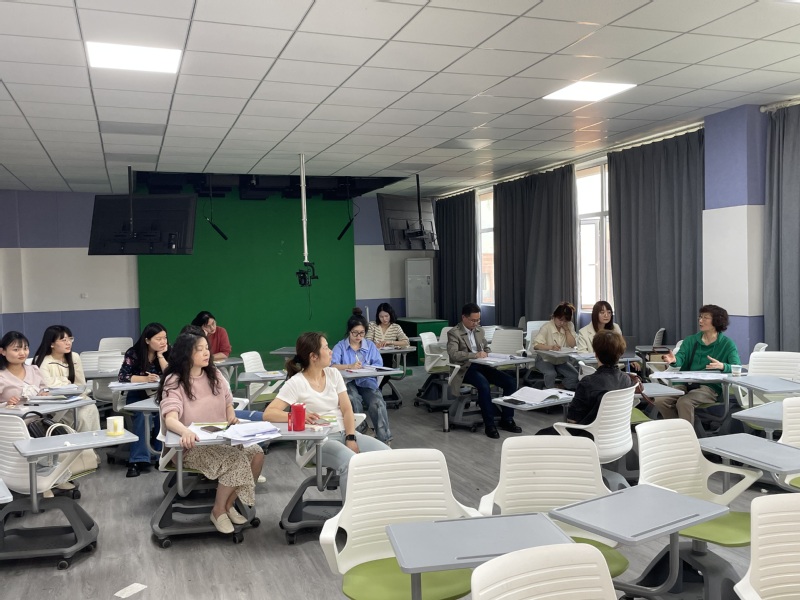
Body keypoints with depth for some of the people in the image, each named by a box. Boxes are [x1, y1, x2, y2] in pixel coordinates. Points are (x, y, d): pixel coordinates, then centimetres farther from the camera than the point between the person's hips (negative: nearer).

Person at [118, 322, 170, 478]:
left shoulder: (167, 351, -3)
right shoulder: (133, 353, -10)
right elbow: (122, 376, -17)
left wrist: (160, 354, -18)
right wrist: (145, 378, -29)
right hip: (137, 395, -2)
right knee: (141, 413, -33)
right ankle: (138, 460, -32)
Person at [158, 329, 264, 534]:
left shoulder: (214, 374, 6)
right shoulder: (174, 382, -12)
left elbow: (228, 404, 17)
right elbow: (170, 419, -27)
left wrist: (231, 417, -7)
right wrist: (186, 431, -50)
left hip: (222, 438, 6)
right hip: (193, 445, -6)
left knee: (256, 453, -19)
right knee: (235, 460, -29)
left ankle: (229, 504, 2)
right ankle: (218, 510, -4)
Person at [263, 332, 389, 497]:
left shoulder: (333, 374, 9)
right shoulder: (296, 383, -8)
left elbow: (347, 409, 5)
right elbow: (268, 414, -16)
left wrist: (351, 438, -10)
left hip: (343, 433, 6)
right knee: (351, 462, -35)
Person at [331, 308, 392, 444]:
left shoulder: (370, 345, 16)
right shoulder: (340, 346, 8)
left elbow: (379, 365, 3)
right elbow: (332, 365, -10)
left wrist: (366, 368, -18)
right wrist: (350, 366, -26)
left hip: (367, 382, 2)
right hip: (348, 383, -2)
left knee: (378, 403, -28)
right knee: (354, 400, -35)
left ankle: (384, 438, -21)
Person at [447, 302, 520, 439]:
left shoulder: (479, 330, 14)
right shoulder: (454, 333, -7)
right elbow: (453, 354, -21)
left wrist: (486, 353, 0)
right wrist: (475, 355, -29)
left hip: (481, 365, 7)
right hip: (464, 369, -6)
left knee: (510, 382, -14)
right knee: (484, 384, -36)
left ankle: (506, 419, -3)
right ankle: (489, 424, -25)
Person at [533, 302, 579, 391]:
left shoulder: (570, 326, -1)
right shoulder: (547, 327, -13)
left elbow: (572, 345, -9)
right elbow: (536, 345, -22)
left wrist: (566, 329, -16)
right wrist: (551, 347, -39)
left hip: (562, 360, 4)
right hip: (545, 359, -4)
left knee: (575, 376, -21)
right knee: (551, 374, -34)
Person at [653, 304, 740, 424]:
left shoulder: (727, 344, 4)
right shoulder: (690, 340, 15)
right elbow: (680, 357, -3)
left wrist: (722, 366, -31)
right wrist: (673, 360, -28)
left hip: (710, 387, -4)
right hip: (686, 384, 4)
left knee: (684, 402, -32)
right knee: (659, 400, -19)